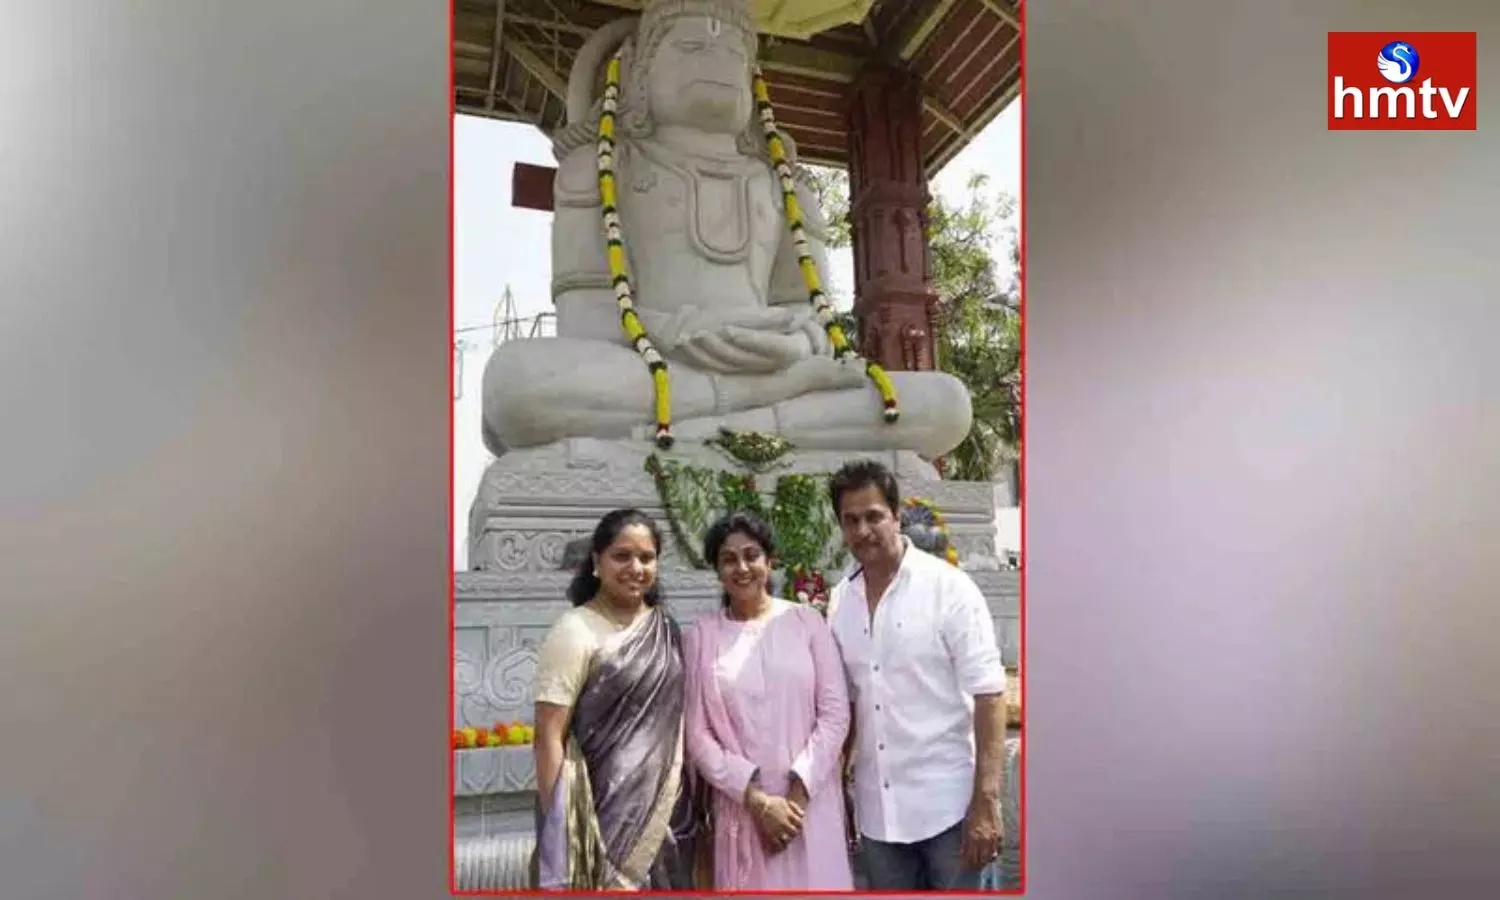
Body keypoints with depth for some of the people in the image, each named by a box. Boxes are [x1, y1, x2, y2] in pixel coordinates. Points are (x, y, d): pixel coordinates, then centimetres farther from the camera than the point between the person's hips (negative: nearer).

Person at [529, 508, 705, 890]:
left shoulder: (665, 629, 6)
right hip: (605, 813, -5)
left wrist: (693, 805, 12)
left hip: (667, 813, 6)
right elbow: (549, 737, -14)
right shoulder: (575, 632, -12)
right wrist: (558, 828, -18)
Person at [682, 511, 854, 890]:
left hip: (811, 802, 0)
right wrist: (756, 799, -8)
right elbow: (697, 734, -1)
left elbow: (835, 713, -1)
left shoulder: (806, 621, 0)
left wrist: (799, 791, -8)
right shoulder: (700, 635, 0)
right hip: (742, 807, 0)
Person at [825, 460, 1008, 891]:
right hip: (876, 809, 5)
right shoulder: (840, 601, 4)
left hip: (946, 805, -4)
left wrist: (986, 802, -17)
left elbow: (988, 694, -13)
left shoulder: (949, 587, -11)